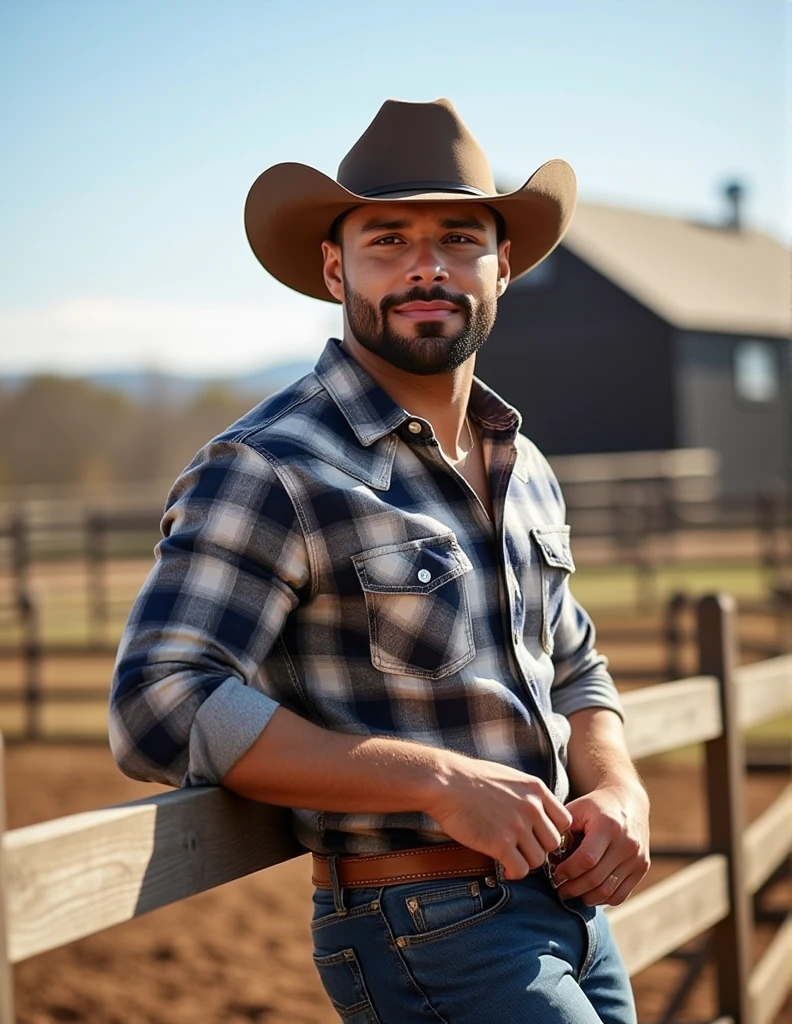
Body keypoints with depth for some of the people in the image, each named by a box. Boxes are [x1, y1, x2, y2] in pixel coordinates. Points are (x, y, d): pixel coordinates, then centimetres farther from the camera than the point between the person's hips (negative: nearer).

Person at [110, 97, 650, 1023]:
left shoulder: (523, 469, 11)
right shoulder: (271, 468, -15)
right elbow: (160, 711, -23)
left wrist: (619, 788, -1)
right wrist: (441, 781, -24)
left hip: (574, 910, 8)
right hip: (429, 937, -8)